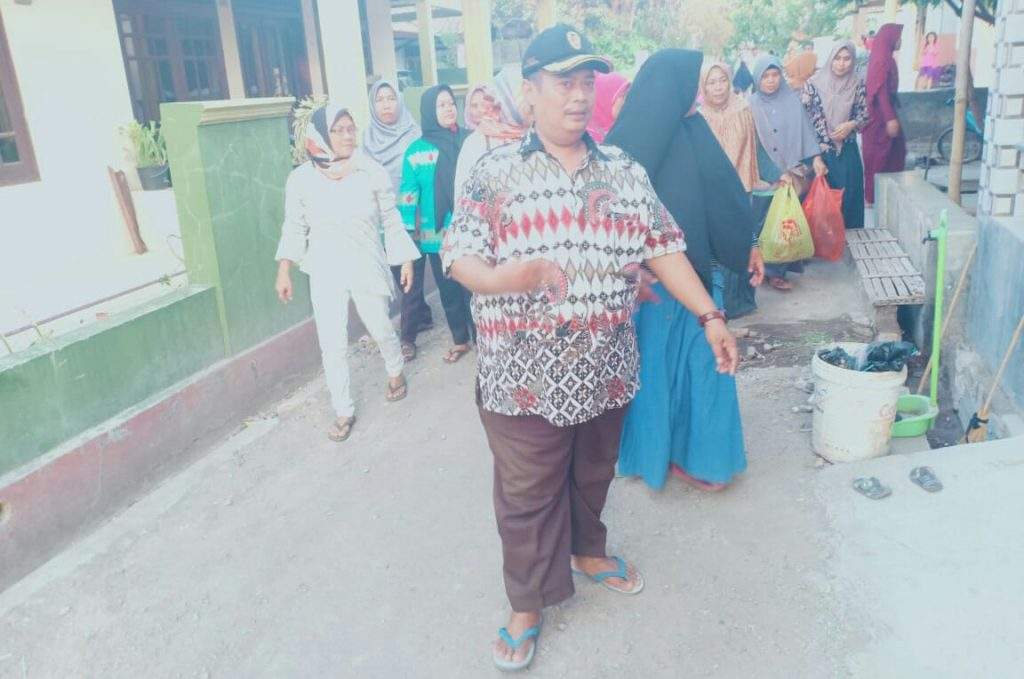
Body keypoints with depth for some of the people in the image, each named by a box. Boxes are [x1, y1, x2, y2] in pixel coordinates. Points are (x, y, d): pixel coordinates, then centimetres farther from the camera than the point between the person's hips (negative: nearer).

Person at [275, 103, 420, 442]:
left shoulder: (373, 172, -8)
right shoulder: (301, 178, -7)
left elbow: (391, 220, 1)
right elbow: (295, 227, 1)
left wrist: (406, 260, 2)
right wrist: (284, 271, -1)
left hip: (367, 267, 0)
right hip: (325, 273, 0)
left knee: (380, 329, 14)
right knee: (332, 345, 3)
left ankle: (396, 372, 47)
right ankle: (344, 411, 19)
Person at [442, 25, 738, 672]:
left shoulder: (624, 170, 6)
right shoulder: (496, 173, -4)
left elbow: (664, 249, 6)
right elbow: (459, 256, -8)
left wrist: (711, 316, 1)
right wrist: (501, 278, -30)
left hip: (605, 370, 4)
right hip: (525, 376, -3)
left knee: (594, 475, 22)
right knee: (528, 495, 9)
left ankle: (588, 551, 49)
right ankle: (528, 604, 28)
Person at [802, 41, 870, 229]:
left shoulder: (858, 85, 1)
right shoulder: (814, 83, -6)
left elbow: (864, 115, 9)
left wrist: (851, 125, -13)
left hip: (847, 151, 2)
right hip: (820, 150, -2)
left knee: (849, 194, 6)